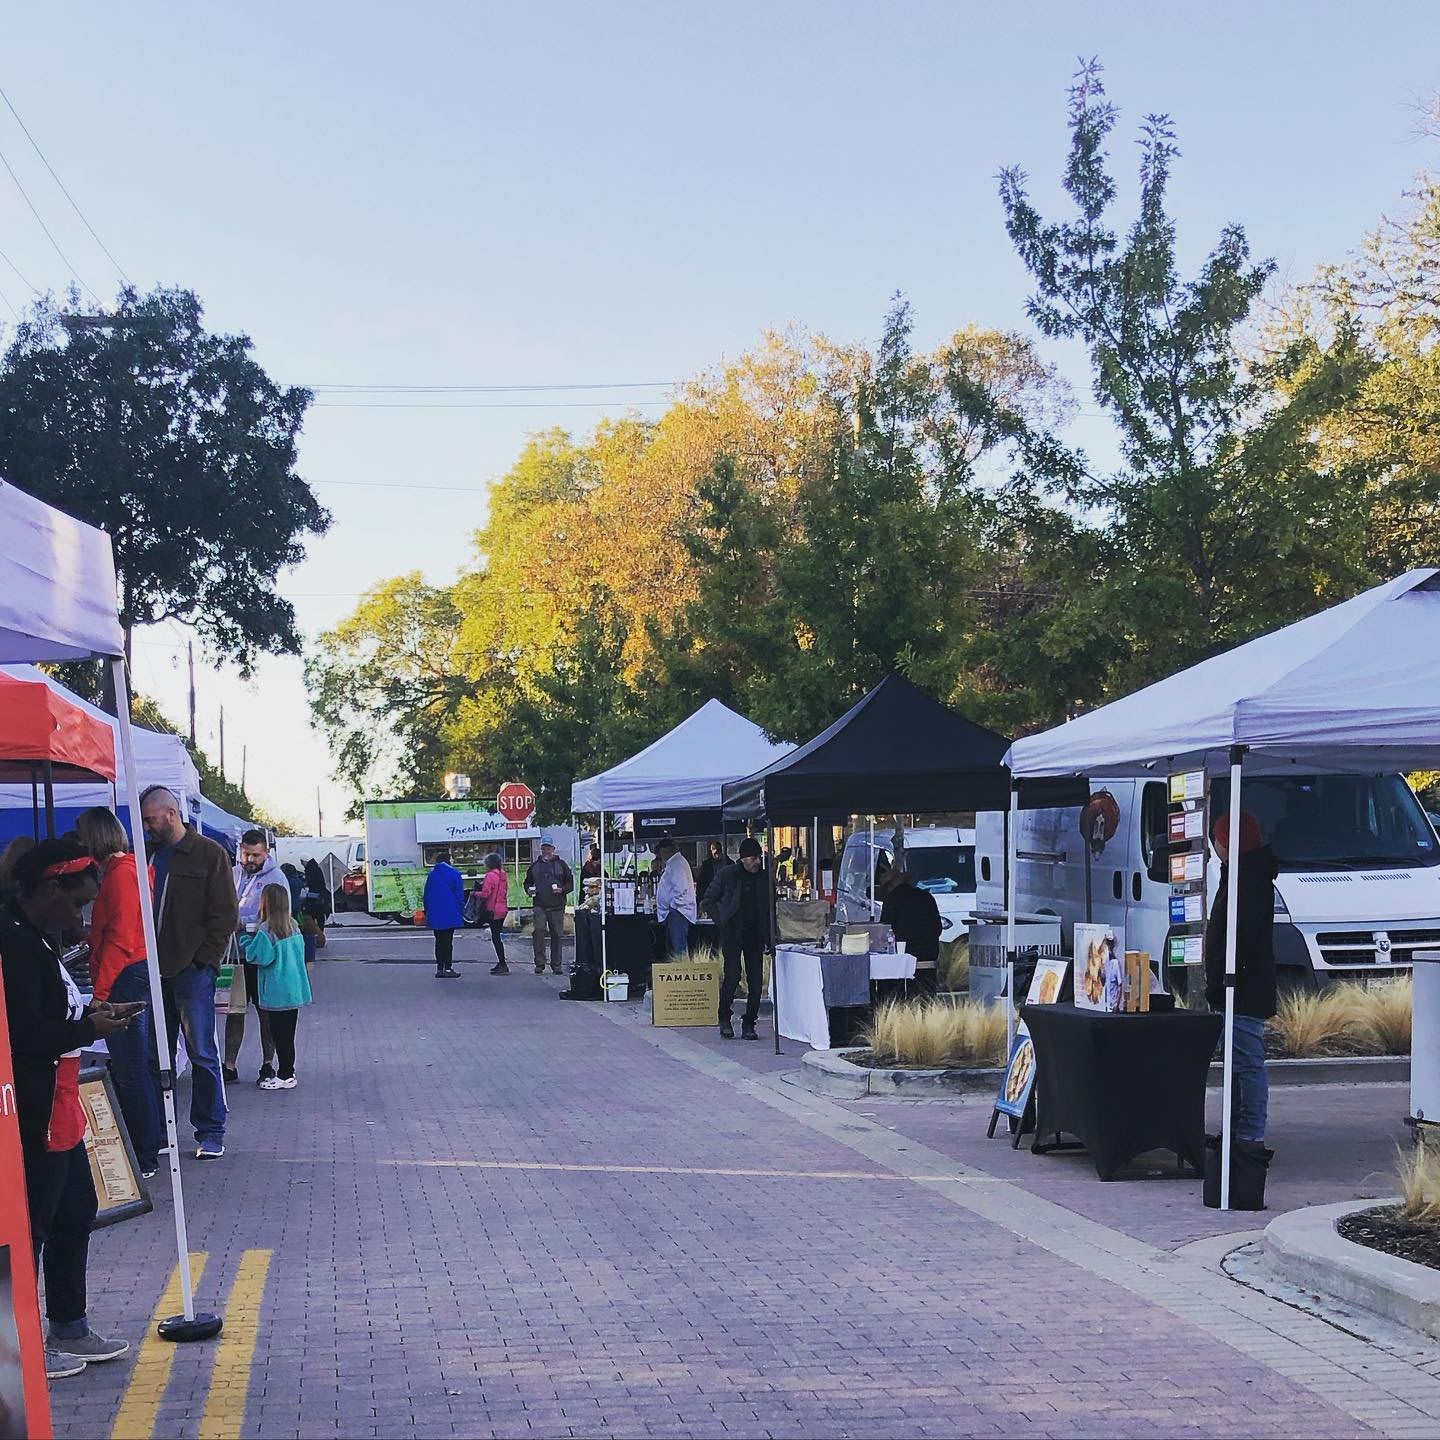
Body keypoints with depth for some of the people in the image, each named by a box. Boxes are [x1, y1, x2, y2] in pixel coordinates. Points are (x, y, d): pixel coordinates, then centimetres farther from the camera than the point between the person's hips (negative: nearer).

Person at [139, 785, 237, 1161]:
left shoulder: (208, 854, -2)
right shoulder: (148, 854, 13)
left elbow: (225, 915, -5)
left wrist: (203, 960, -12)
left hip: (192, 971, -5)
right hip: (154, 971, 5)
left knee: (202, 1054, 0)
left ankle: (210, 1132, 6)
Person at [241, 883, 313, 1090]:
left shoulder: (266, 930, -16)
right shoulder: (293, 927, 6)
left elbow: (260, 957, -16)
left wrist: (247, 941, -2)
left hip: (276, 993, -7)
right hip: (295, 990, 7)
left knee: (280, 1034, -1)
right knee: (288, 1033, 14)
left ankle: (285, 1076, 2)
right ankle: (287, 1071, 20)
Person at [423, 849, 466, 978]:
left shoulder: (431, 874, 5)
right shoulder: (454, 874, -6)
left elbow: (427, 895, 9)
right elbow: (460, 895, -7)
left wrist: (427, 912, 17)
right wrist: (461, 912, 0)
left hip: (435, 916, 4)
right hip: (451, 914, -4)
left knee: (439, 942, 10)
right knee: (448, 942, -1)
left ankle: (439, 968, 10)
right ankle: (448, 968, -3)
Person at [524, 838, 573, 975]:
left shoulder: (561, 864, 9)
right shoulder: (534, 865, 15)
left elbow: (570, 883, 8)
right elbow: (527, 882, 25)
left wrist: (562, 890, -11)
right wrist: (529, 890, 3)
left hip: (557, 906, 0)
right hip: (540, 906, 0)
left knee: (557, 934, 3)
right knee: (539, 931, -15)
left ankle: (556, 964, 13)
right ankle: (539, 964, -10)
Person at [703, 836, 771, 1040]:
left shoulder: (765, 878, 8)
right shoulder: (727, 874, -1)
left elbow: (770, 910, 15)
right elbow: (709, 900, 5)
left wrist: (770, 939, 8)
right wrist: (722, 922, -4)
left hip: (755, 935, 3)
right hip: (732, 933, -3)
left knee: (756, 980, -1)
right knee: (732, 975, -13)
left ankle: (749, 1024, 9)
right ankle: (725, 1019, 5)